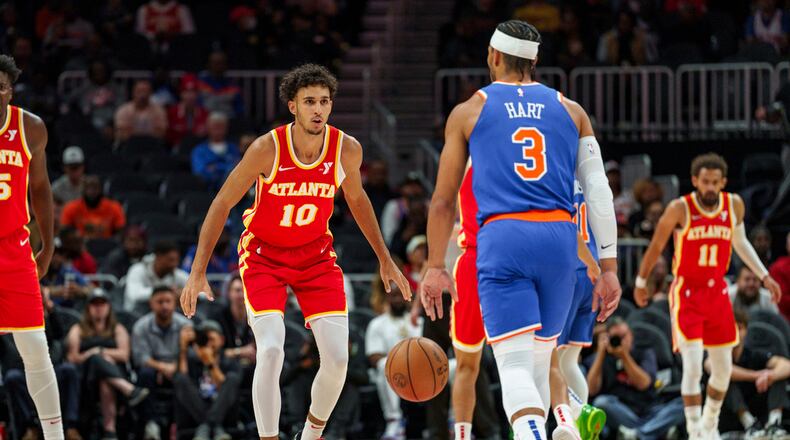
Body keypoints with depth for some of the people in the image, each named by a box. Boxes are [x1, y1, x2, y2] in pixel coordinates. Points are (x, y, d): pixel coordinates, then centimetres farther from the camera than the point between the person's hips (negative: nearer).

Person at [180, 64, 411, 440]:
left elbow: (356, 199, 9)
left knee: (337, 358, -6)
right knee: (271, 351, -22)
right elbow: (222, 204, -13)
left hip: (316, 255, 3)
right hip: (264, 255, -3)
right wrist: (198, 272, -16)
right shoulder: (267, 149, -23)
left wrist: (385, 259, 14)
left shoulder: (347, 150, -13)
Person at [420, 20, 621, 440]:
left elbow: (443, 201, 10)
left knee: (515, 364, -11)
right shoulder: (570, 110, 16)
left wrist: (435, 267, 16)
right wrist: (608, 267, 10)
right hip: (560, 235, 3)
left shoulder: (469, 112, 11)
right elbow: (599, 192, 9)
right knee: (540, 359, 19)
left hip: (502, 237, -3)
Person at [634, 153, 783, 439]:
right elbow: (656, 246, -1)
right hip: (687, 294, -5)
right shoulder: (680, 209, -14)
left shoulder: (734, 205, -2)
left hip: (718, 292, 5)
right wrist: (641, 282, 7)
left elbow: (740, 243, 16)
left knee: (723, 368, 12)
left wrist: (764, 276, 13)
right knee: (693, 367, -15)